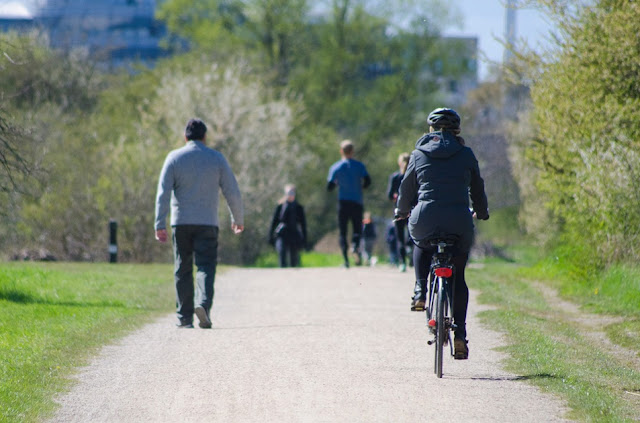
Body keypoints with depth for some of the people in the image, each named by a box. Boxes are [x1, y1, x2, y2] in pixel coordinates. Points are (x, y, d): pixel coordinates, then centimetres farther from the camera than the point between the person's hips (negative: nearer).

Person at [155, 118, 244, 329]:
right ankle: (203, 304, -28)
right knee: (205, 266, -3)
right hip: (207, 223, -1)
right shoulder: (216, 158, 3)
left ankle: (184, 316, 8)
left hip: (181, 222, 1)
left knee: (182, 270, 8)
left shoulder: (174, 158, 2)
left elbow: (163, 193, -6)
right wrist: (237, 219, 17)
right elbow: (232, 193, 3)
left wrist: (160, 224, -8)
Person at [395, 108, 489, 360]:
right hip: (459, 221, 0)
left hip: (425, 219, 0)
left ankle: (420, 292, 14)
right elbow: (477, 188, 18)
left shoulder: (419, 154, 8)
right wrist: (481, 213, 38)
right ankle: (460, 333, 0)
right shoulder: (466, 155, 9)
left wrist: (402, 211, 37)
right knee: (458, 276, 13)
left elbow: (407, 187, 17)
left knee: (421, 245, 36)